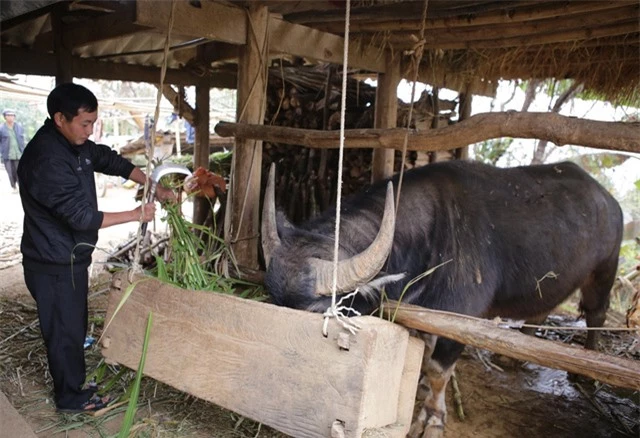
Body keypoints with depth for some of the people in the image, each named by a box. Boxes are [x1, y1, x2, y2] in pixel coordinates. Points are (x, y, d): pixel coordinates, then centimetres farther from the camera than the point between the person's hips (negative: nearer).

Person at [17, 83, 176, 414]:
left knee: (73, 324, 22)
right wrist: (136, 214, -20)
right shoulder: (46, 160, -28)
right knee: (64, 330, 7)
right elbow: (82, 215, -28)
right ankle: (71, 397, 26)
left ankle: (72, 383, 40)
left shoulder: (74, 144, 2)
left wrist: (155, 188, -1)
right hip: (53, 264, -9)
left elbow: (112, 161, 10)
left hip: (70, 257, 9)